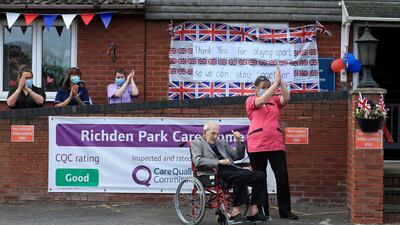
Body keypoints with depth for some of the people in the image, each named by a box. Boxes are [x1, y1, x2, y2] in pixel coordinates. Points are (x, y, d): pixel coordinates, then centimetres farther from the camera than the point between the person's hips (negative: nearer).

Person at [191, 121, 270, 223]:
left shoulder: (222, 143, 29)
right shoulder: (196, 143, 11)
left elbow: (238, 156, 29)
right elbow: (197, 161, -8)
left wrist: (239, 142, 12)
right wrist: (218, 162, -15)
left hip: (230, 169, 7)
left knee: (260, 175, -15)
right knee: (241, 176, -34)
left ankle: (253, 211, -17)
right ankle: (236, 211, -26)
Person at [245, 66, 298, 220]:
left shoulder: (275, 100, 16)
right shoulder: (250, 100, 6)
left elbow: (286, 98, -4)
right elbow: (262, 100, -14)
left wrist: (281, 81, -13)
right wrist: (276, 82, -17)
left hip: (276, 144, 3)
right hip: (257, 145, -3)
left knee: (282, 177, 0)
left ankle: (285, 211, 8)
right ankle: (262, 212, 11)